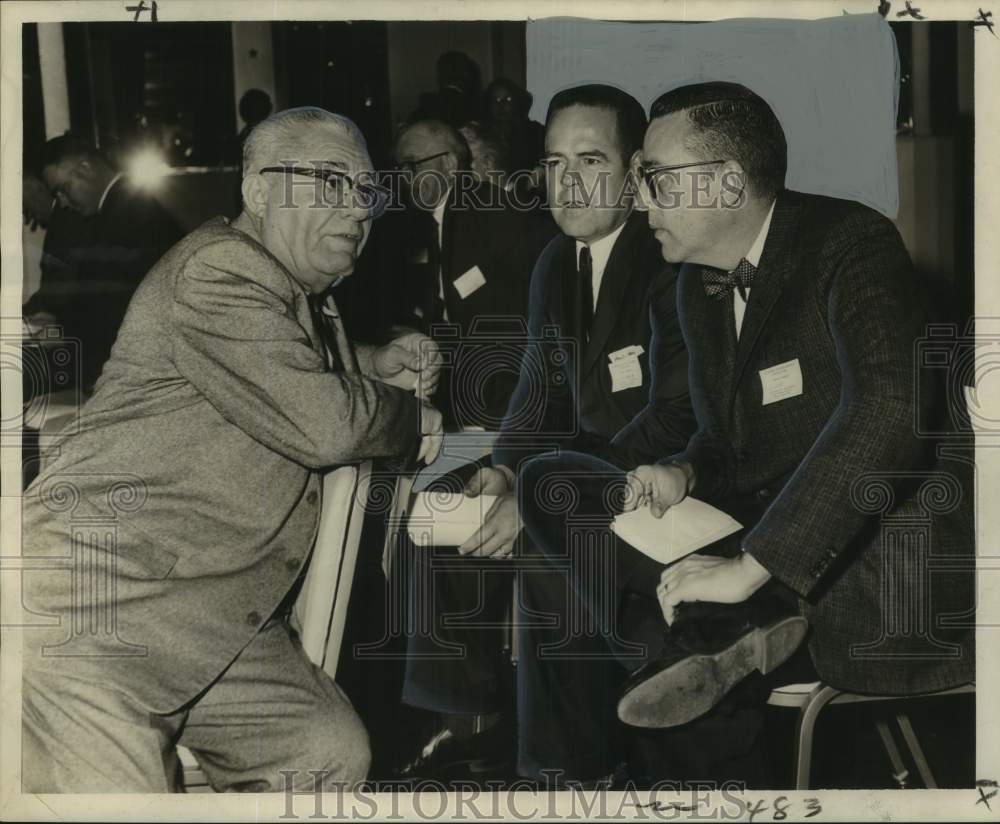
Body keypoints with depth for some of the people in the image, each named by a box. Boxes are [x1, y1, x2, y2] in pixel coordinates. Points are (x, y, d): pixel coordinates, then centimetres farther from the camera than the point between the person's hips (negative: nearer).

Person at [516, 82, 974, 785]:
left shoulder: (852, 244, -14)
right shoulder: (699, 284, 11)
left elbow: (888, 407, -31)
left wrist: (751, 566, -32)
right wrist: (681, 474, -6)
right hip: (755, 536, 8)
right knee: (550, 484, -7)